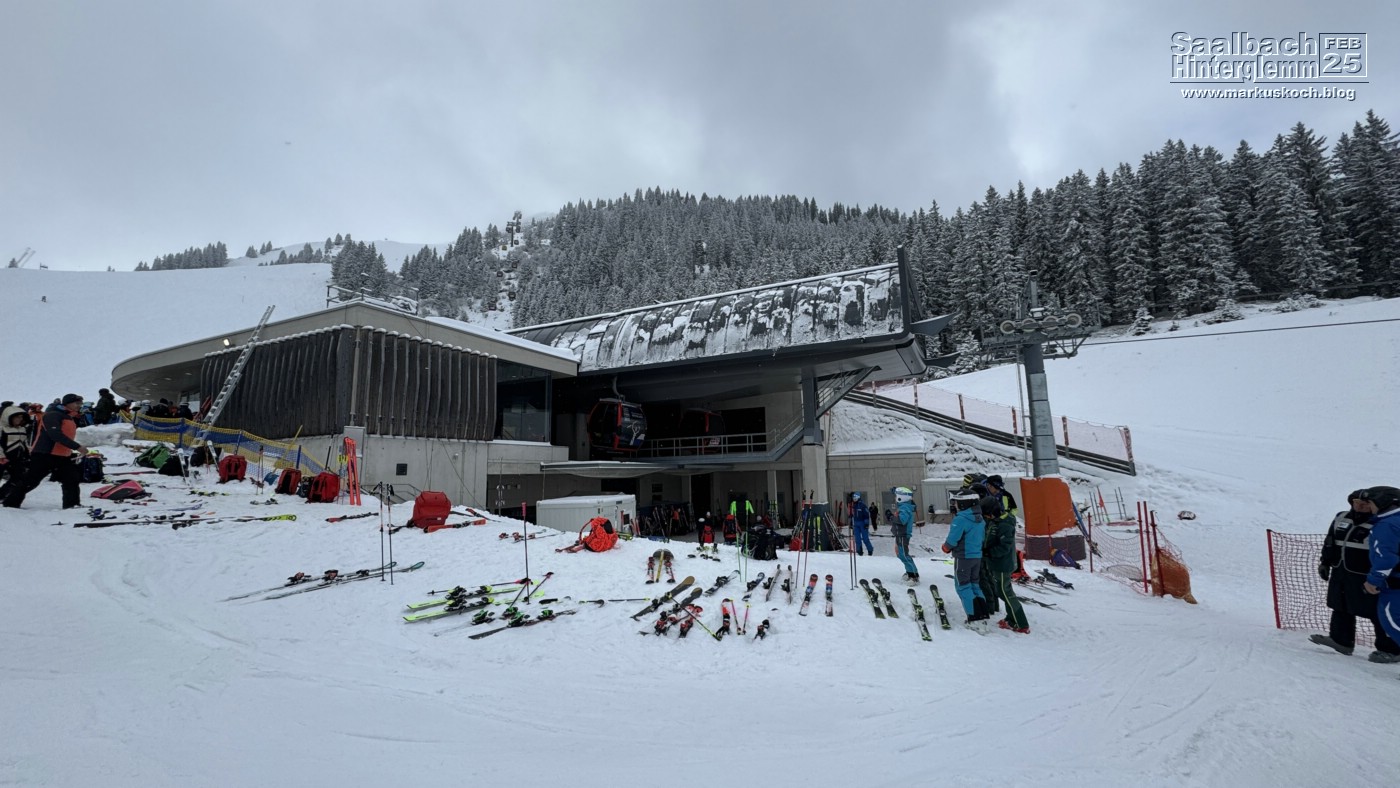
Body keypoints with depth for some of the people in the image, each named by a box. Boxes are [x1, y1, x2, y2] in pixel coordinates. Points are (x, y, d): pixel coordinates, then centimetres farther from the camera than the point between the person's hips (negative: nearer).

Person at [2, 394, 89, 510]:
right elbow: (56, 435, -25)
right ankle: (10, 503, 15)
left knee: (72, 479, 0)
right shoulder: (52, 415, -13)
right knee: (30, 481, 1)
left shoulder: (70, 417, 14)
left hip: (63, 456, 8)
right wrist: (77, 447, -28)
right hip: (44, 455, -8)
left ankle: (71, 504, 2)